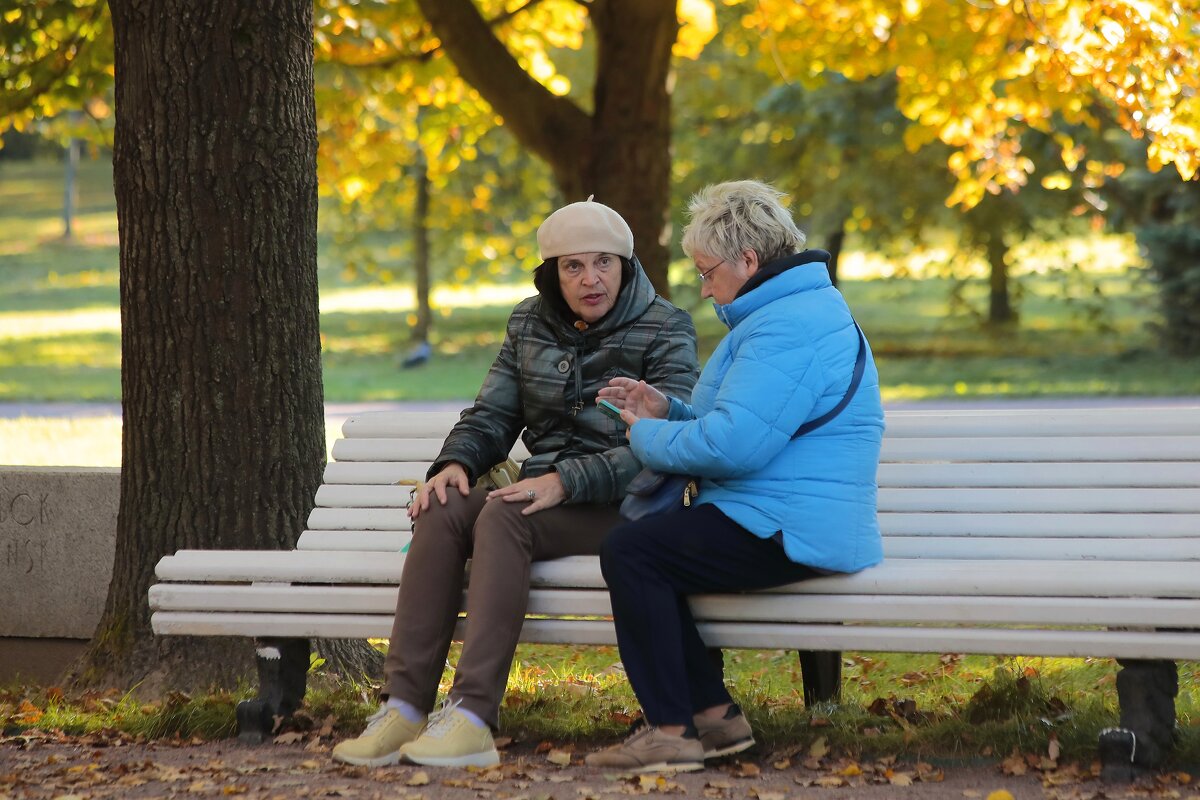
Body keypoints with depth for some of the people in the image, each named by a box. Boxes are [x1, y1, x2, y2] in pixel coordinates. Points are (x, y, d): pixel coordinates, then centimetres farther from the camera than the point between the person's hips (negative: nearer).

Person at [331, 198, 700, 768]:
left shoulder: (665, 332, -5)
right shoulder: (530, 325, 14)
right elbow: (491, 416, 15)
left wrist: (567, 482, -26)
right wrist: (454, 462, -8)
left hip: (623, 507, -6)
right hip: (550, 498, 6)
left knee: (500, 518, -33)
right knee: (442, 512, -24)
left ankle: (473, 717, -41)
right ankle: (404, 707, -30)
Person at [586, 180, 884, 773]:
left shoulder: (788, 325, -18)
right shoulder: (797, 311, 20)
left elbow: (733, 444, -26)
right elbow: (748, 429, 29)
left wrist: (648, 438, -9)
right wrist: (668, 412, 16)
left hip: (784, 535, -12)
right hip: (785, 525, 12)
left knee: (630, 552, -16)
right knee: (646, 540, 15)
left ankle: (672, 730, -12)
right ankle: (713, 714, 12)